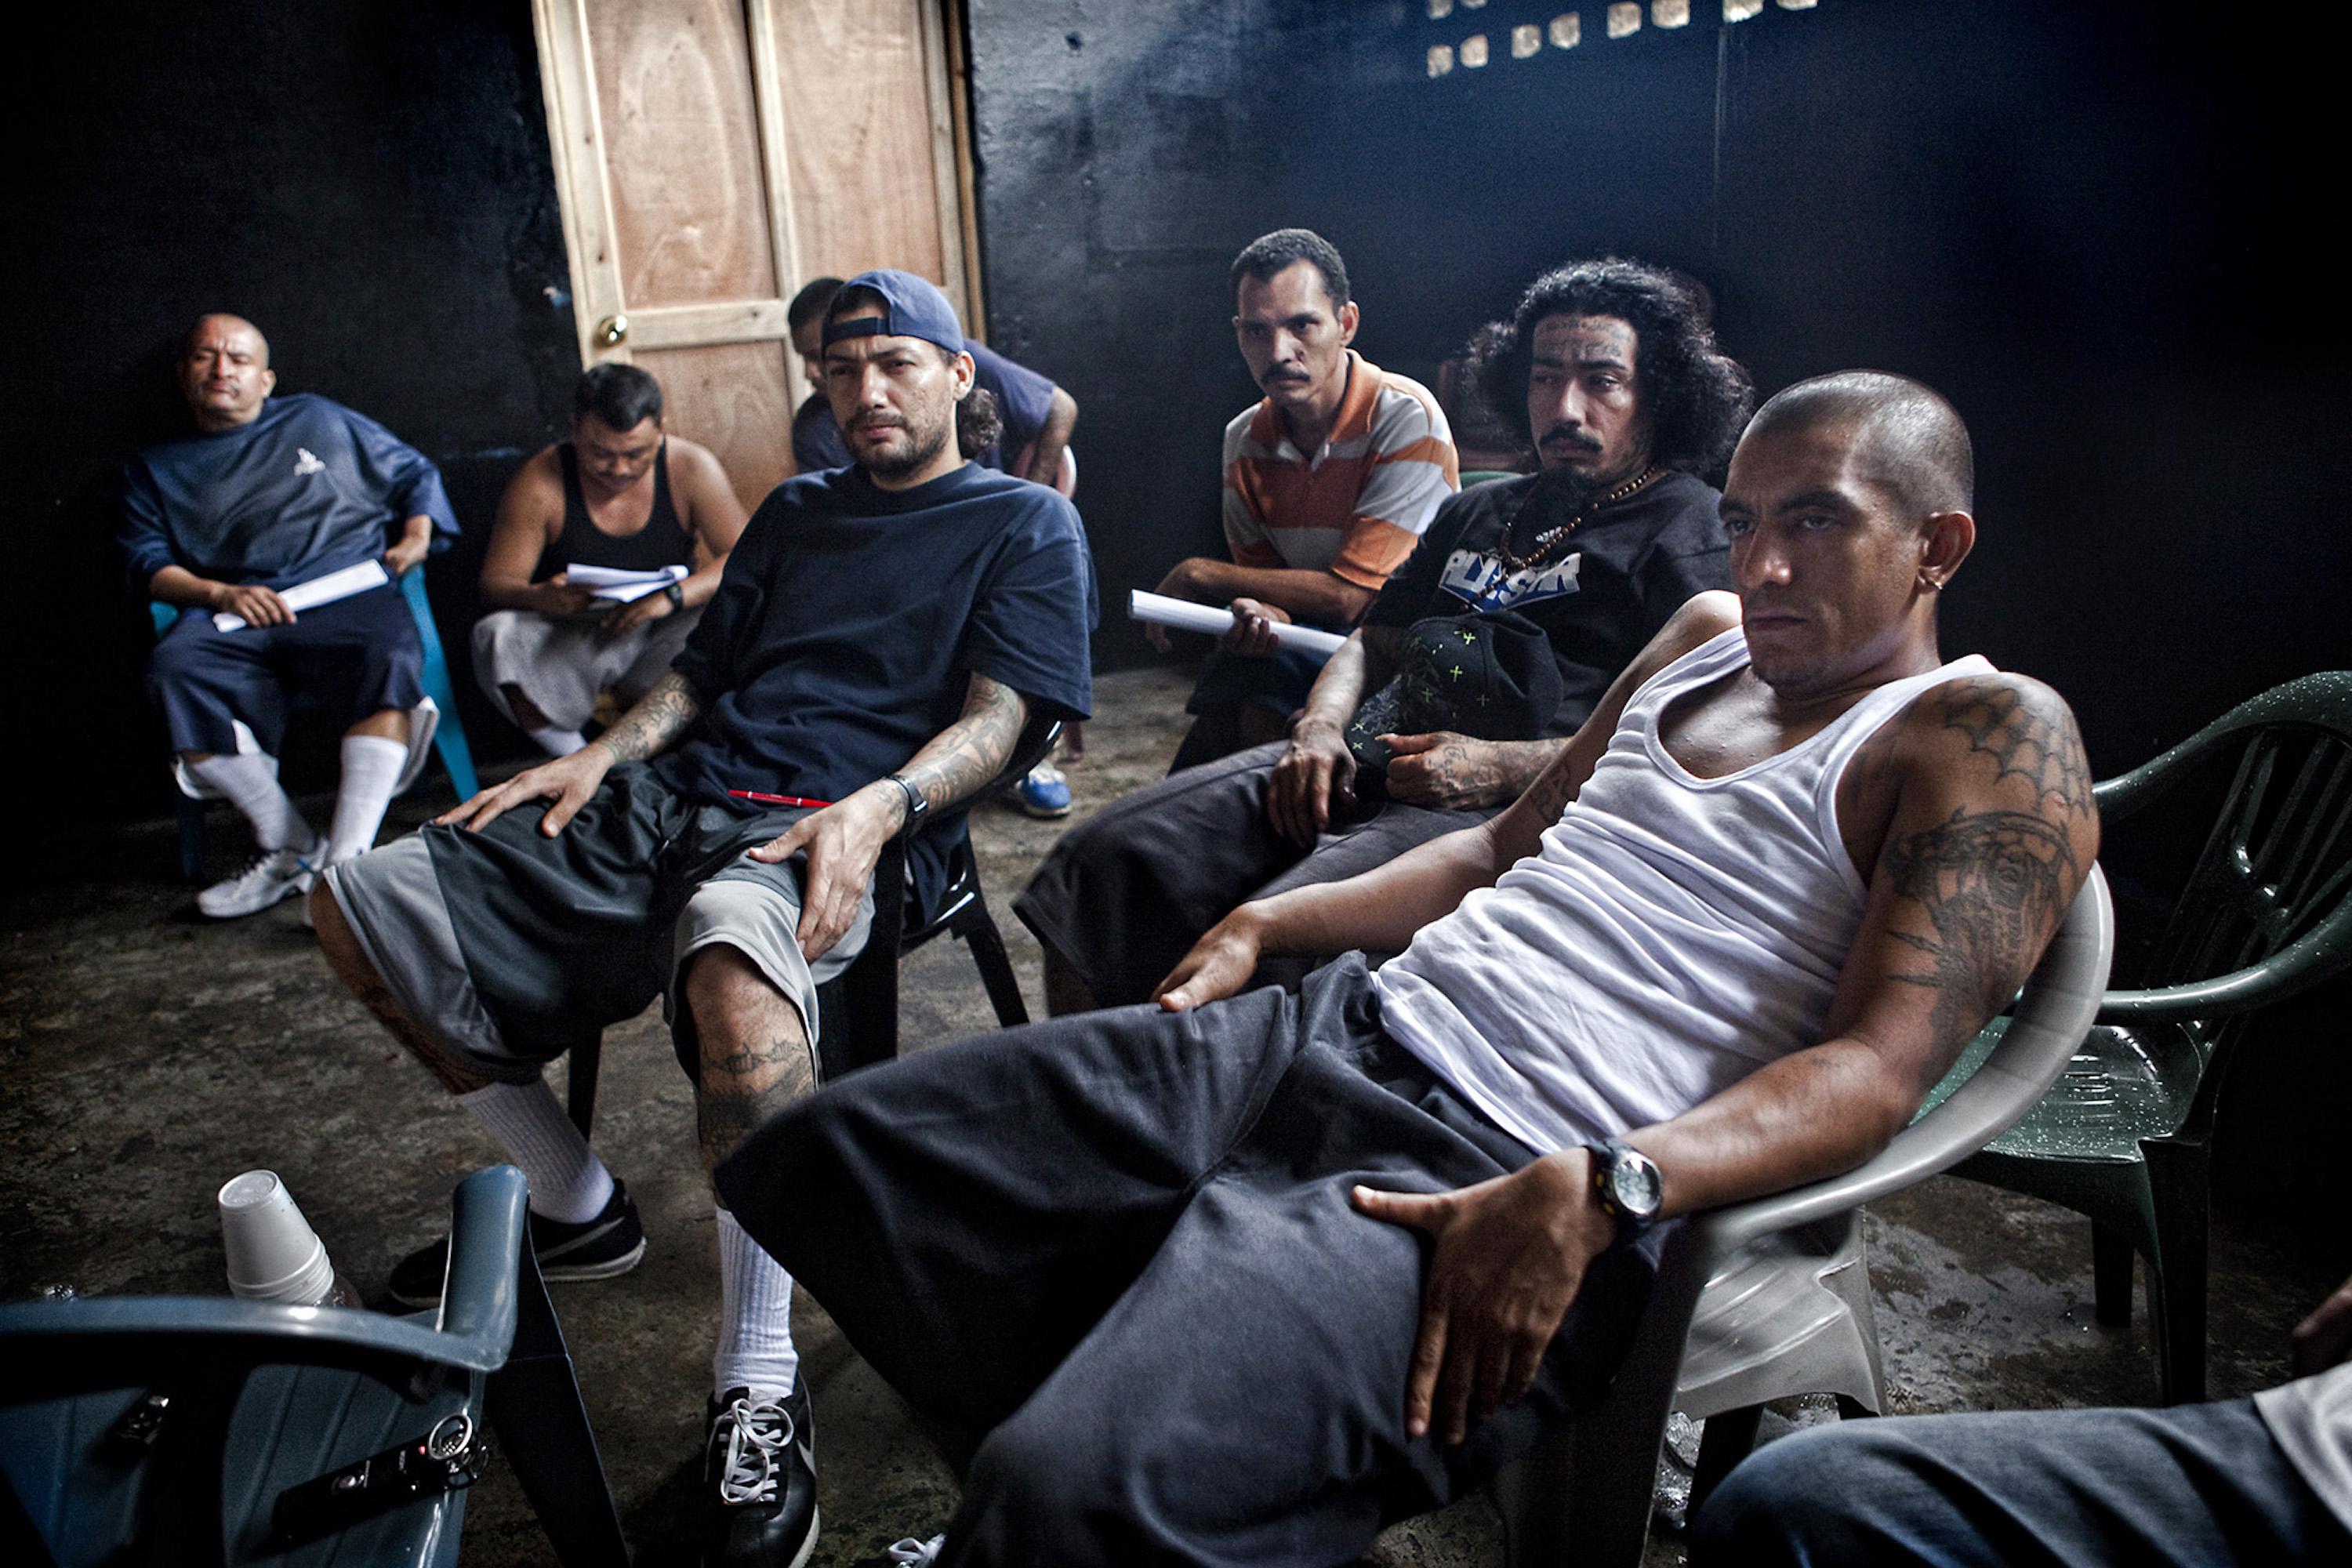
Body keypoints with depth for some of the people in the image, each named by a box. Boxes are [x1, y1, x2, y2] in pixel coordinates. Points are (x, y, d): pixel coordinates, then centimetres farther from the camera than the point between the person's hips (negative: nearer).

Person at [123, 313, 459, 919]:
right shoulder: (155, 469, 27)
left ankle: (347, 857, -41)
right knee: (175, 669, -34)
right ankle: (290, 848, -23)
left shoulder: (318, 420, 25)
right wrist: (220, 594, -6)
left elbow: (415, 473, 26)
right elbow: (147, 564, 15)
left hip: (348, 598, -1)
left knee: (388, 656, -38)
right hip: (232, 619, 2)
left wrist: (417, 535, 5)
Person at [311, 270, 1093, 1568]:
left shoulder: (1027, 525, 9)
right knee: (360, 903, 1)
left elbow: (994, 717, -4)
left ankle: (758, 1385, -30)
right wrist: (601, 755, 7)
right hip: (677, 794, 8)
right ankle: (575, 1208, 12)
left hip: (831, 828, -8)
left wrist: (874, 809, -23)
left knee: (733, 957, -44)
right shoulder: (795, 511, 28)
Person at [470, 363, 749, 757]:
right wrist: (541, 597, -33)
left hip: (665, 636, 1)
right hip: (571, 643, 0)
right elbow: (495, 583, -7)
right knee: (498, 636, -30)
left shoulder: (692, 467, -6)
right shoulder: (539, 483, -8)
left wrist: (673, 595, -31)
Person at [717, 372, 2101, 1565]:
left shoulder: (1992, 737, 0)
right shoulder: (1706, 634, 23)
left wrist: (1595, 1193, -28)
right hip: (1338, 1028, 9)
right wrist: (1274, 923, 17)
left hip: (1504, 1177, -8)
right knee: (822, 1159, 3)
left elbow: (1878, 1066, -12)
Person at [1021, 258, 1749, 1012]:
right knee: (1104, 861, -11)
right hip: (1357, 765, 7)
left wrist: (1500, 769, -17)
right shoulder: (1477, 509, 28)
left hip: (1501, 807, -7)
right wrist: (1319, 731, 4)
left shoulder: (1691, 530, 5)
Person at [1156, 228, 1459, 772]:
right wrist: (1256, 614, -22)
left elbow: (1348, 597, -19)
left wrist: (1198, 575, -10)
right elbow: (1261, 580, 5)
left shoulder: (1406, 419, -17)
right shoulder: (1244, 440, 3)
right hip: (1301, 644, 5)